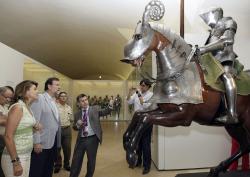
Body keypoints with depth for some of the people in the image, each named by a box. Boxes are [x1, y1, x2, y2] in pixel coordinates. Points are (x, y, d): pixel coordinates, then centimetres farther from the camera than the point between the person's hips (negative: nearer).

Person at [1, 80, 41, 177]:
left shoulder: (28, 107, 6)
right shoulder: (17, 107, -19)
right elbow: (8, 137, -22)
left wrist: (33, 127, 0)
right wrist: (15, 162, -21)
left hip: (26, 154, 8)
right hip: (15, 157, -8)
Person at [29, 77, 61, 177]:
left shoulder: (54, 101, 11)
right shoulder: (39, 98, -12)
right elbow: (34, 121, -18)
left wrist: (58, 141, 10)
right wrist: (36, 142, -20)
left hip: (54, 141, 7)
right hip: (42, 143, -7)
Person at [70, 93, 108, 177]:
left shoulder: (95, 109, 1)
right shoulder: (77, 114, 8)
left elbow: (104, 111, -11)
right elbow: (74, 127, 14)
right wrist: (77, 124, -9)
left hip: (92, 139, -2)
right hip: (81, 139, 2)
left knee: (91, 160, 13)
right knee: (76, 160, 12)